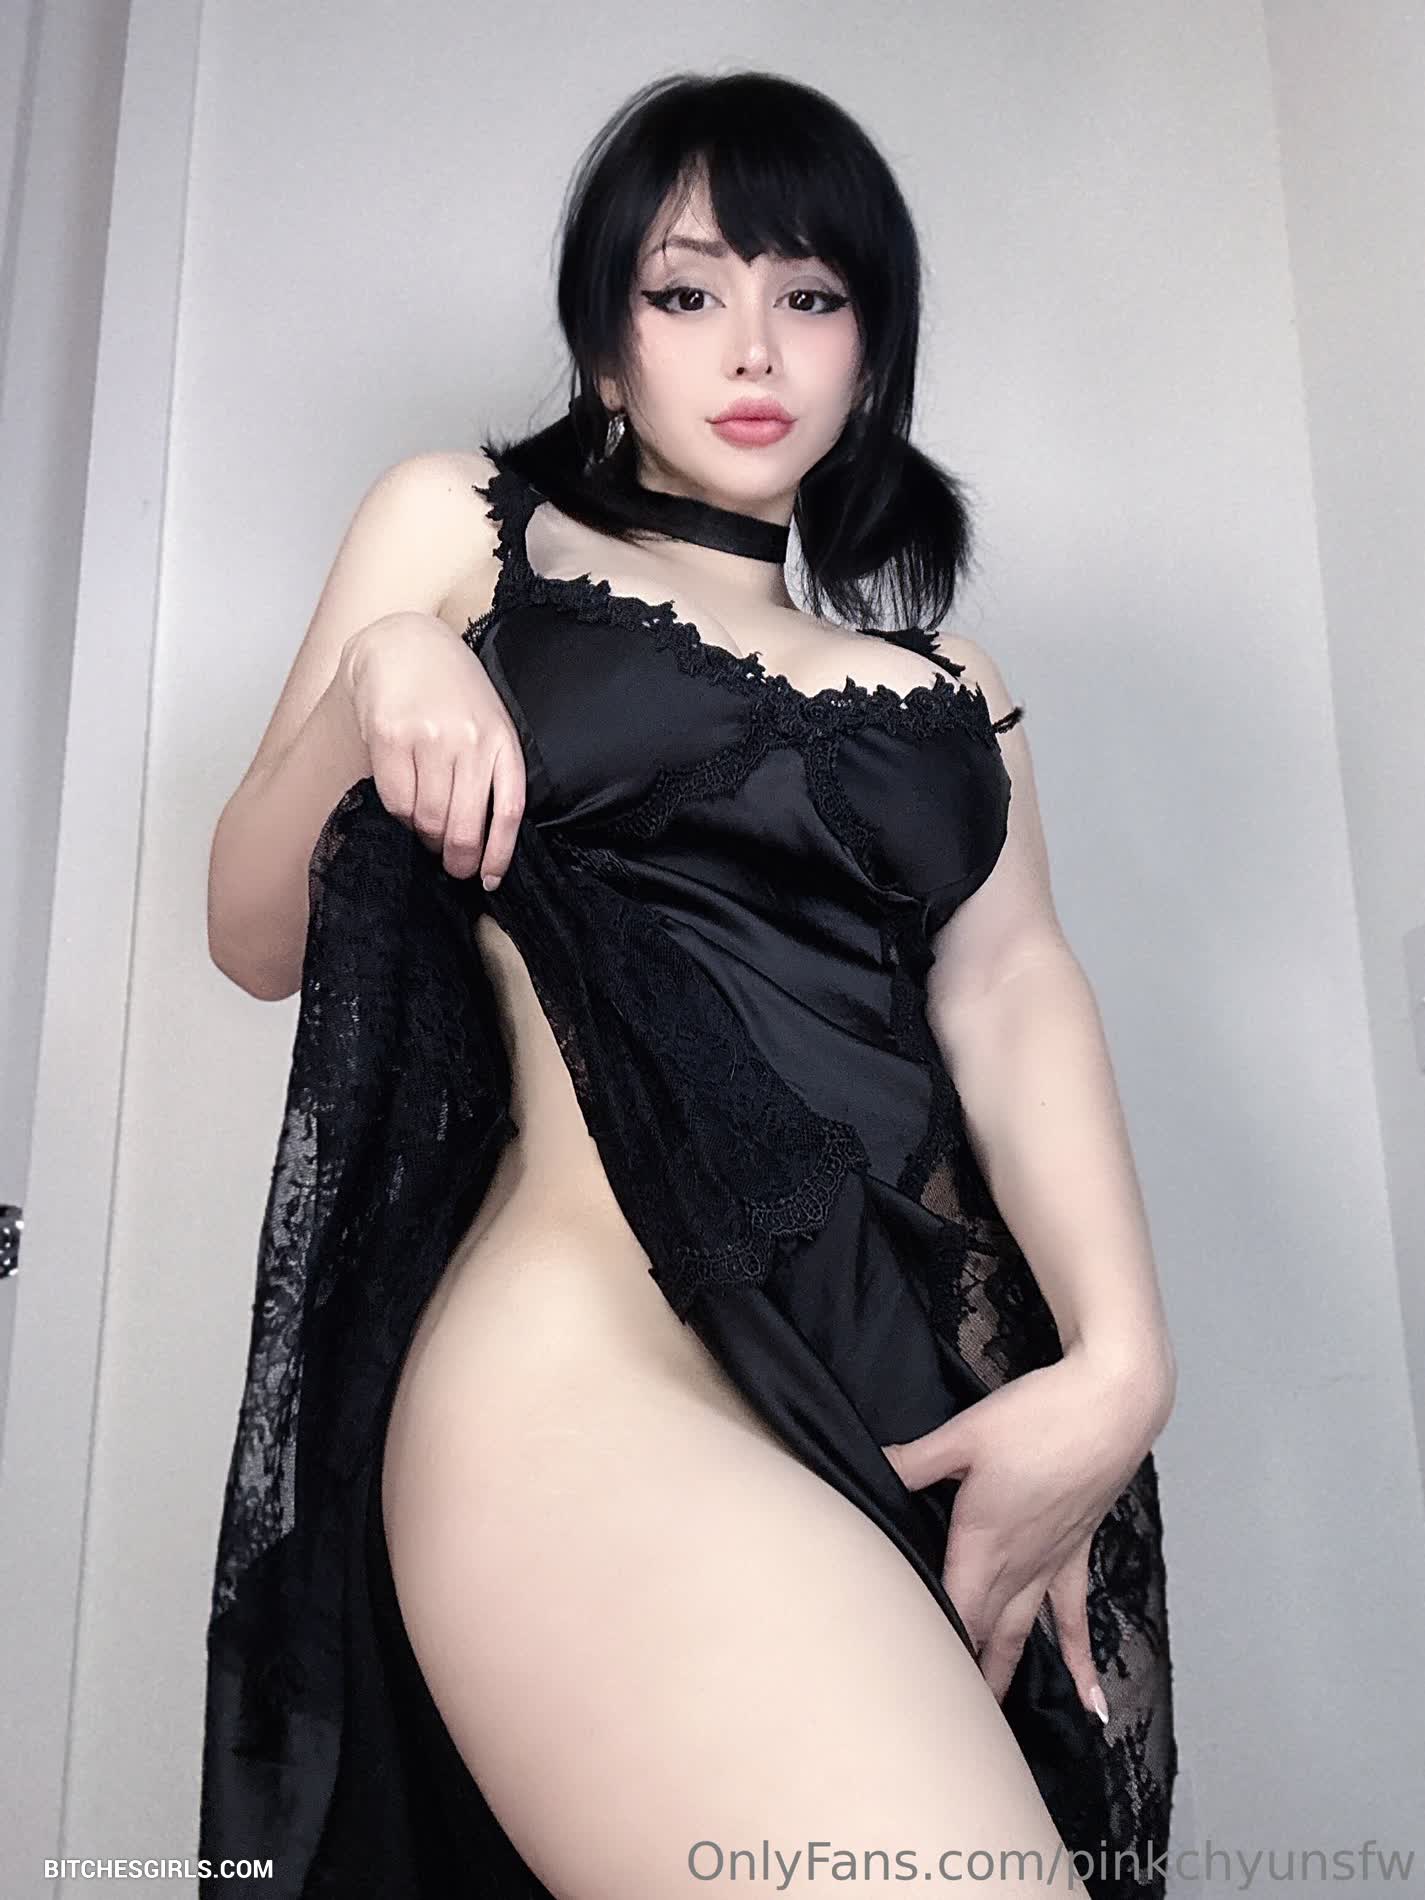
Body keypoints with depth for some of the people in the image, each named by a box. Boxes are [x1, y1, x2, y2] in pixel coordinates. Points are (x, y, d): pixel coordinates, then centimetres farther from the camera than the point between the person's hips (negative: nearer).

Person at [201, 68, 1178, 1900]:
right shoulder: (467, 526, 13)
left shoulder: (947, 683, 21)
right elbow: (256, 938, 10)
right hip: (600, 1356, -4)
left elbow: (1009, 985, 4)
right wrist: (372, 680, -9)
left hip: (955, 1402, 5)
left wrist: (1120, 1361, -12)